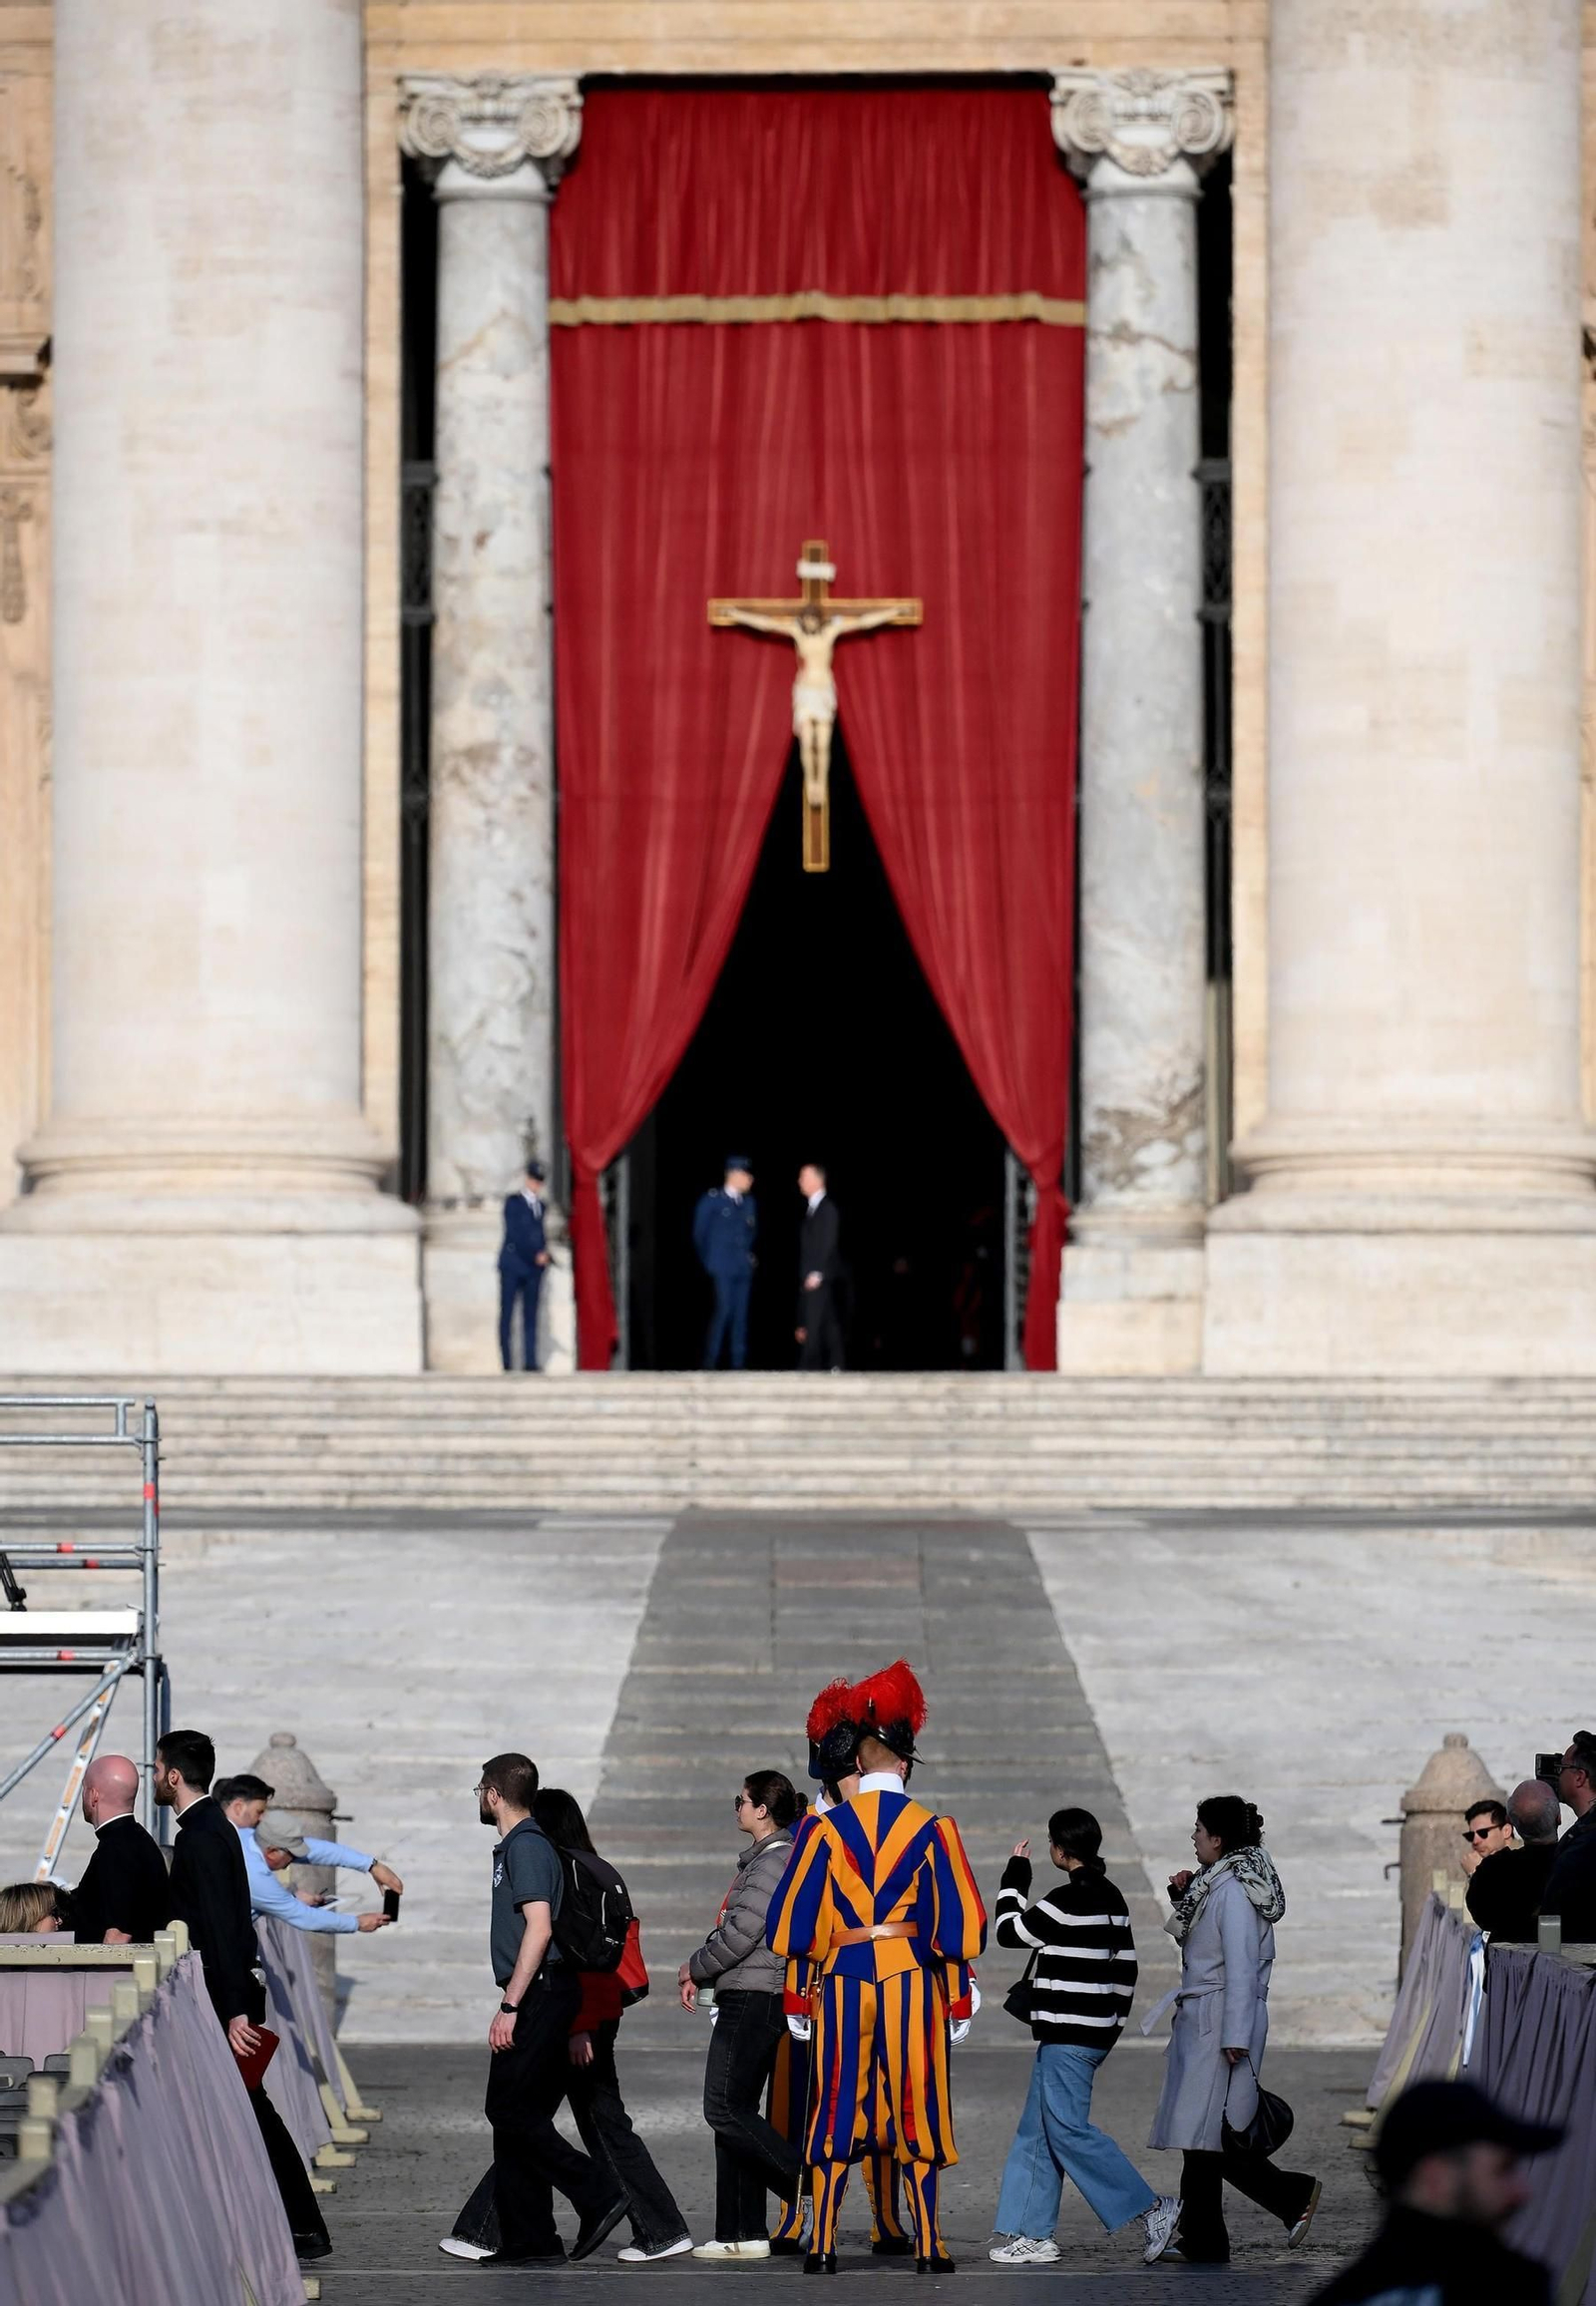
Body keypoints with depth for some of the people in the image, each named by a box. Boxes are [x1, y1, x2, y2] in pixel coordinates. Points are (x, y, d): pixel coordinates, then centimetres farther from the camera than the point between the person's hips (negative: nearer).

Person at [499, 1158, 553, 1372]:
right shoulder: (513, 1202, -1)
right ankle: (507, 1361, -3)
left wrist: (544, 1254, 0)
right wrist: (536, 1256, -11)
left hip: (534, 1266, 5)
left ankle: (530, 1361, -2)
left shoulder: (541, 1206, 17)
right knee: (507, 1314, -3)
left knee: (530, 1316, 1)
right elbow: (515, 1234, -9)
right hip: (512, 1265, -5)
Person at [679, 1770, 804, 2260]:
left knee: (726, 2109, -12)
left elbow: (740, 1934, -19)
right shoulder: (762, 1859, 18)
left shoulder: (773, 1863, -14)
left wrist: (694, 1967, -4)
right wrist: (699, 1974, 12)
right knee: (734, 2113, 9)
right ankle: (742, 2233, 9)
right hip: (749, 1999, 10)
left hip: (752, 1999, -10)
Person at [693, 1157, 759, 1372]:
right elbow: (699, 1233, 3)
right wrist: (709, 1261, 5)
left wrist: (748, 1255, 13)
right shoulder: (711, 1200, -3)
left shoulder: (749, 1202, 13)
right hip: (723, 1269, -5)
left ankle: (739, 1362, 4)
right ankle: (710, 1360, -7)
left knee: (741, 1314, 2)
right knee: (724, 1310, -13)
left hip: (743, 1268, 5)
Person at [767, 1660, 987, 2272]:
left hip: (842, 1982, 1)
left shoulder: (825, 1828, 1)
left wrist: (808, 1976, 14)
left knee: (837, 2107, 6)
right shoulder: (933, 1829, -3)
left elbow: (791, 1921, 3)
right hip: (913, 1982, -1)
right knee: (917, 2108, 4)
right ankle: (928, 2246, 2)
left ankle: (823, 2245, 4)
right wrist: (957, 1989, 7)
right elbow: (961, 1924, -3)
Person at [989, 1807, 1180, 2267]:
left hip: (1068, 2036, -10)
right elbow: (1125, 1965, 17)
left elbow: (1010, 1931, -6)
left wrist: (1014, 1880, 7)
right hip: (1095, 2033, 10)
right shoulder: (1112, 1898, 12)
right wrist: (1115, 2020, 22)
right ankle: (1031, 2235, 9)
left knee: (1068, 2130, -9)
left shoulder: (1068, 1901, -17)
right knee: (1035, 2133, 10)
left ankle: (1152, 2208, -9)